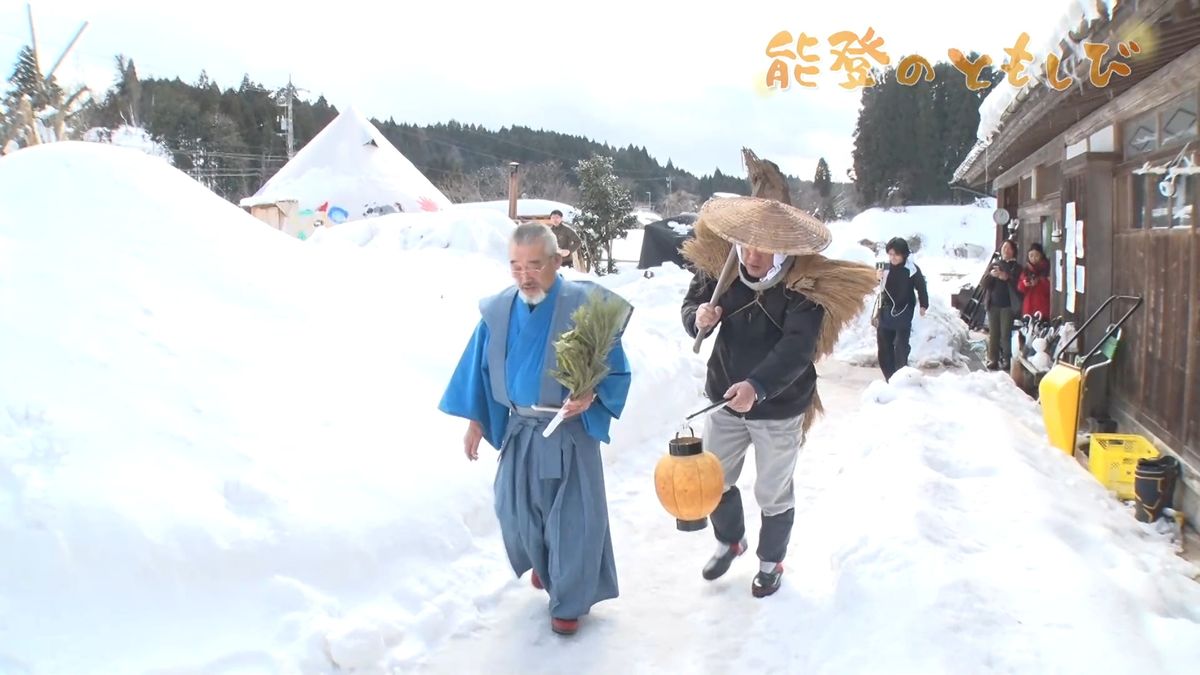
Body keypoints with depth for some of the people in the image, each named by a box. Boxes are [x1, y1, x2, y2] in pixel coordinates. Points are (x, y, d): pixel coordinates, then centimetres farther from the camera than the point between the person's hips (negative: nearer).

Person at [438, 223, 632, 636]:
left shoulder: (585, 306, -16)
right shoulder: (498, 310, -2)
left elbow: (614, 369, -12)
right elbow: (480, 369, 8)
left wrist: (590, 396, -30)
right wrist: (475, 422, 10)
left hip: (569, 430, -4)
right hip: (518, 428, 5)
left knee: (571, 515, 5)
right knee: (517, 509, 17)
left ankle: (571, 600, 26)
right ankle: (544, 565, 48)